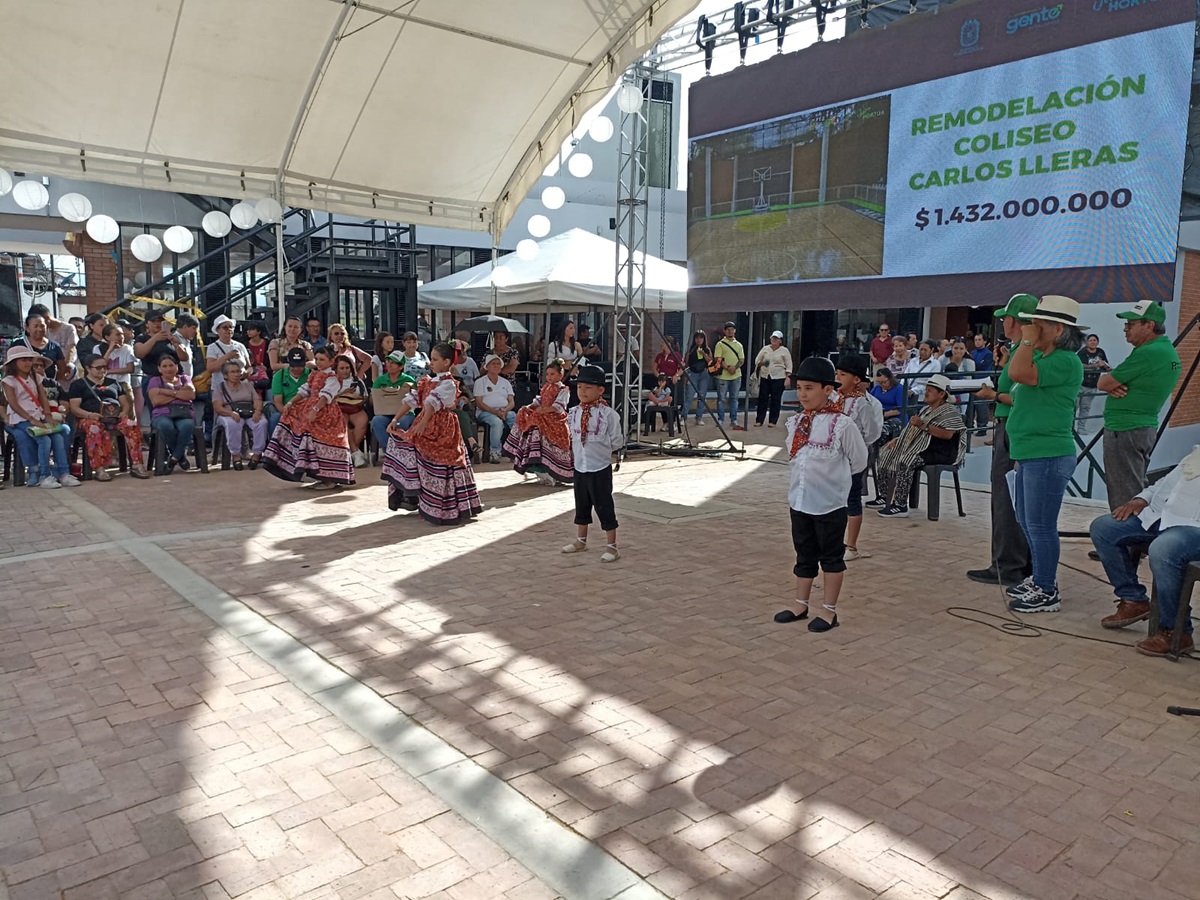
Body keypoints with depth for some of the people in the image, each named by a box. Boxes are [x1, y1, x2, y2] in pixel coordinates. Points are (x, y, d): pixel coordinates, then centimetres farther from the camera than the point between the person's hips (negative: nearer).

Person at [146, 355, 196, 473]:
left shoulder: (184, 379, 23)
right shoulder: (155, 381, 18)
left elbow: (191, 395, 3)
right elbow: (156, 400, -1)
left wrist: (169, 392, -2)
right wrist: (180, 394, 1)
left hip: (184, 414, 1)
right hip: (163, 415, 0)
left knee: (186, 426, -39)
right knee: (166, 426, -39)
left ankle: (174, 457, -20)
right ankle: (181, 455, -15)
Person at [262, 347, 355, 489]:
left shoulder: (332, 378, -10)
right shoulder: (314, 375, 17)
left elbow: (325, 396, -23)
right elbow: (304, 391, 14)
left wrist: (315, 410, -36)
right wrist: (291, 403, 2)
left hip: (325, 413, -9)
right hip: (311, 408, 9)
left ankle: (330, 480, -7)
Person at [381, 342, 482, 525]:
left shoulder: (448, 383, -14)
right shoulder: (427, 381, 14)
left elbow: (434, 402, -29)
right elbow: (412, 400, 10)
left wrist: (423, 422, -43)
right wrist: (396, 419, 2)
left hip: (441, 429, -9)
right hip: (426, 425, 9)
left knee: (440, 468, -4)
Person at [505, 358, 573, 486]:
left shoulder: (563, 390, -4)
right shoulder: (545, 387, 20)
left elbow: (558, 407, -15)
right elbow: (538, 401, 16)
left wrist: (543, 410, -25)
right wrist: (529, 407, -3)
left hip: (555, 419, -8)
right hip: (542, 417, 8)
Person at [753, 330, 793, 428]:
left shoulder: (784, 351, 1)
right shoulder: (765, 349, 9)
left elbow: (789, 366, 0)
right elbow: (757, 360, 12)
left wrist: (787, 378, -8)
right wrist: (762, 363, -10)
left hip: (778, 378, -2)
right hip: (765, 377, 2)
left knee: (775, 400, 1)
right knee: (762, 399, 2)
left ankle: (773, 421, 8)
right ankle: (759, 420, 5)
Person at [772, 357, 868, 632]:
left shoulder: (842, 424, -14)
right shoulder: (795, 422, 2)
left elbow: (858, 460, -3)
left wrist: (834, 476, 9)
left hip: (830, 503, -5)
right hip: (799, 501, 6)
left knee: (831, 557, 9)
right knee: (804, 555, 17)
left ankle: (829, 610, 20)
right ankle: (801, 605, 30)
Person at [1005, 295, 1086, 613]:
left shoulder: (1065, 361, -16)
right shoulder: (1042, 358, 15)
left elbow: (1018, 373, -30)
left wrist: (1028, 339, -16)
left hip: (1048, 457, -10)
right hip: (1031, 454, 10)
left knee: (1040, 526, -4)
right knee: (1027, 522, 18)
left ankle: (1046, 593, 7)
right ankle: (1040, 579, 31)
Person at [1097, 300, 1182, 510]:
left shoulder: (1147, 353, -19)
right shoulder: (1167, 350, 15)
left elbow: (1102, 383, -15)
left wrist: (1108, 378, 6)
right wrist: (1114, 385, -7)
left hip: (1124, 431, -11)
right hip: (1145, 428, 11)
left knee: (1123, 497, -6)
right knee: (1137, 492, 17)